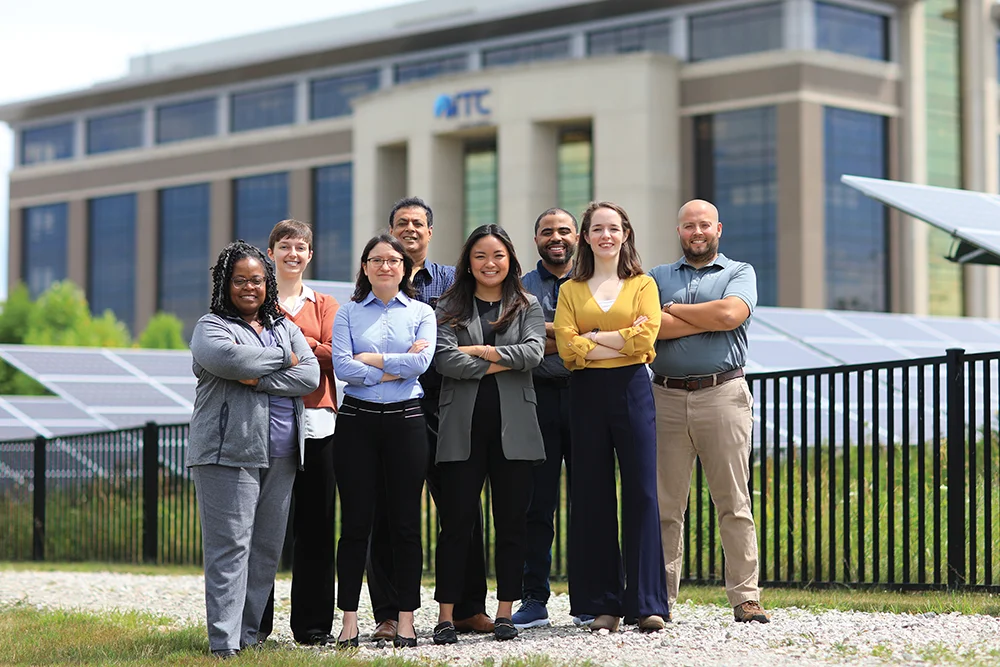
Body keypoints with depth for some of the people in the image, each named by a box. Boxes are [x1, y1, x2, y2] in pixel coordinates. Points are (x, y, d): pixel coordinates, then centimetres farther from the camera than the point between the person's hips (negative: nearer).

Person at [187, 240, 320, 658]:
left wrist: (258, 379, -10)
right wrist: (282, 359, -6)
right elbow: (228, 357, -20)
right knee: (230, 546, -10)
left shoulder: (285, 329, 18)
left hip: (280, 456, 6)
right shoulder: (211, 327, 3)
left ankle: (248, 634, 14)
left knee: (267, 547, 7)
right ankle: (224, 644, -11)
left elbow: (311, 376, 3)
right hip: (228, 451, -6)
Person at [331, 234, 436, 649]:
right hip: (357, 420, 0)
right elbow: (342, 368, -7)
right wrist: (395, 368, -9)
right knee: (355, 522, 0)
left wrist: (369, 358, -7)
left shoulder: (421, 313, 8)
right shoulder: (348, 314, 7)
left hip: (405, 421, 0)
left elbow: (420, 362, -9)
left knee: (405, 523, 2)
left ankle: (406, 620, 7)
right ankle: (349, 620, 4)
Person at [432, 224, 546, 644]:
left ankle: (505, 613, 12)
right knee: (456, 522, -1)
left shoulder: (527, 307, 12)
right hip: (463, 426, -1)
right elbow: (445, 360, -8)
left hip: (513, 425, 1)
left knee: (512, 522, 4)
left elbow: (534, 352, -7)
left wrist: (479, 350, -8)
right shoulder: (450, 308, 8)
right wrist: (502, 363, -9)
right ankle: (446, 615, 3)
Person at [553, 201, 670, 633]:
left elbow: (646, 338, -8)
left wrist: (594, 338, -6)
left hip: (631, 390, -2)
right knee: (593, 497, 2)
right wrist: (622, 341, -8)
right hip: (586, 394, 2)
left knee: (641, 494, -6)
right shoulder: (570, 290, 12)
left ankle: (647, 604, -4)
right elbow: (567, 347, -3)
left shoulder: (642, 285, 9)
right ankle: (602, 604, 8)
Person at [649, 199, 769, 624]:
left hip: (722, 395, -2)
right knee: (664, 504, 2)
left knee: (734, 501, -2)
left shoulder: (739, 273, 12)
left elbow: (731, 314, -10)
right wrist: (709, 320, -6)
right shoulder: (657, 278, 17)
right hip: (666, 397, 2)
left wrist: (674, 310, 0)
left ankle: (744, 596, -1)